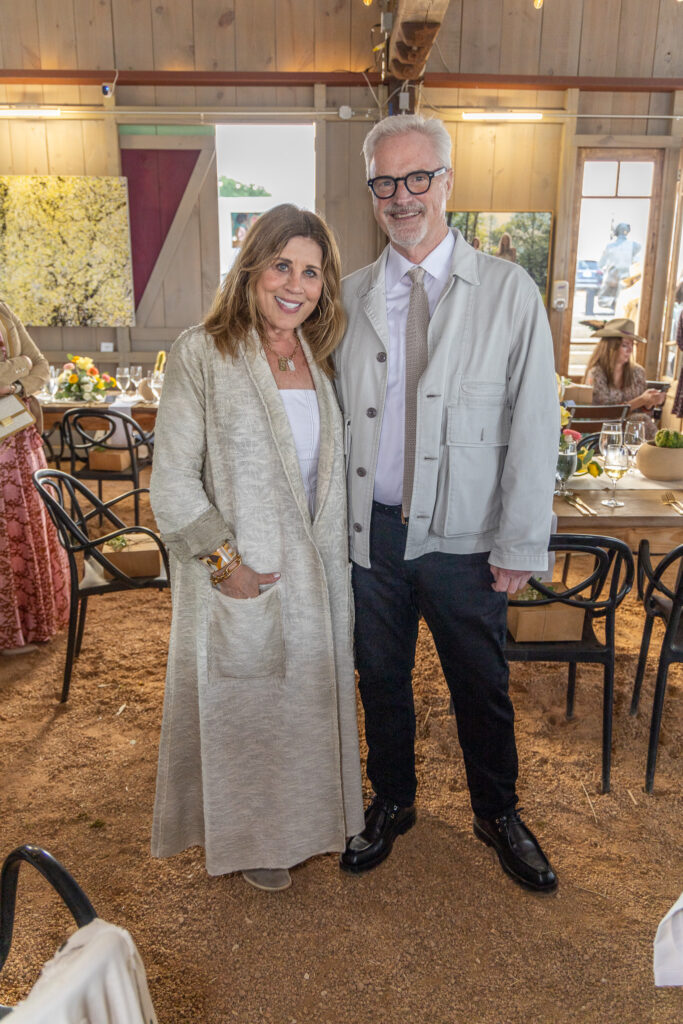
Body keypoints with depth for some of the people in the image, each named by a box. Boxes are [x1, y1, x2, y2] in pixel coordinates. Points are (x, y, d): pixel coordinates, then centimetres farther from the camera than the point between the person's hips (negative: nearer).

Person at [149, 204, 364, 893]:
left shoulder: (315, 356, 5)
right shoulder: (201, 353, -13)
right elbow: (171, 483, -14)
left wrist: (332, 559, 7)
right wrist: (225, 561, -17)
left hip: (312, 571, 6)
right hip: (238, 576, -5)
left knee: (306, 697, 20)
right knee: (241, 706, 13)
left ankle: (303, 816, 46)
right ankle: (249, 839, 39)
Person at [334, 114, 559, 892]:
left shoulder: (509, 292, -4)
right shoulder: (350, 296, 3)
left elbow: (534, 425, -6)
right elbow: (331, 416, 4)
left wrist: (521, 545, -9)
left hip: (462, 538, -2)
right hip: (369, 532, 2)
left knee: (481, 688, 15)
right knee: (380, 680, 18)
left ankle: (497, 814, 41)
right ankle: (391, 803, 43)